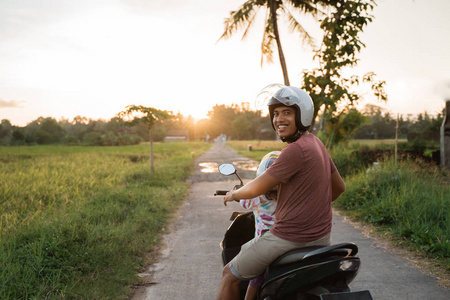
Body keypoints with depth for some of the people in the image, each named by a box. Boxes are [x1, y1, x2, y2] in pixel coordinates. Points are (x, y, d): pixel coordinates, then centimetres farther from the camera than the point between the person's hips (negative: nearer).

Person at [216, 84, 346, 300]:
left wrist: (234, 194, 2)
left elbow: (256, 189, -18)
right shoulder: (317, 144, 8)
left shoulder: (297, 149, -21)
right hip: (321, 236, 9)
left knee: (230, 275, 4)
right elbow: (339, 187, 18)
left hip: (290, 237, -9)